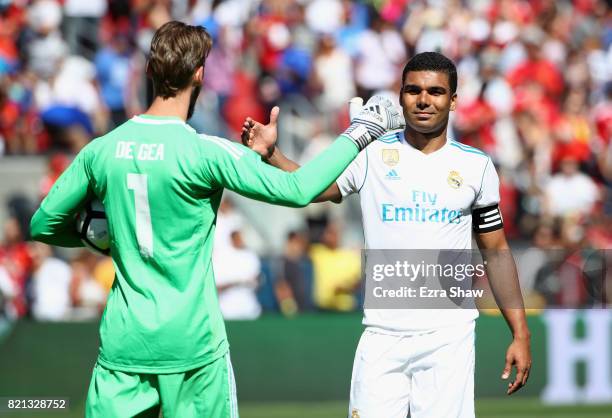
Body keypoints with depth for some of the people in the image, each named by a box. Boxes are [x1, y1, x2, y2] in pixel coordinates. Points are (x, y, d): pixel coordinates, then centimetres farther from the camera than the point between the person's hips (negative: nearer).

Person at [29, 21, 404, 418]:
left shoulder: (100, 150, 1)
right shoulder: (206, 152, -11)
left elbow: (43, 226, 10)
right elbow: (298, 189, -12)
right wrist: (359, 133, -1)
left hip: (122, 340, 3)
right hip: (192, 343, -3)